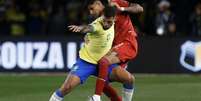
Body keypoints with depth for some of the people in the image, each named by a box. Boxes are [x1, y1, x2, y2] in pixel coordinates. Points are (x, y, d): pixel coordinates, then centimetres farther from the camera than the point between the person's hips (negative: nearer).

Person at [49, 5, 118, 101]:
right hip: (86, 62, -6)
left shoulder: (112, 24, -8)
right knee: (67, 87, -21)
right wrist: (80, 28, -78)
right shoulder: (97, 25, -29)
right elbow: (89, 28, -55)